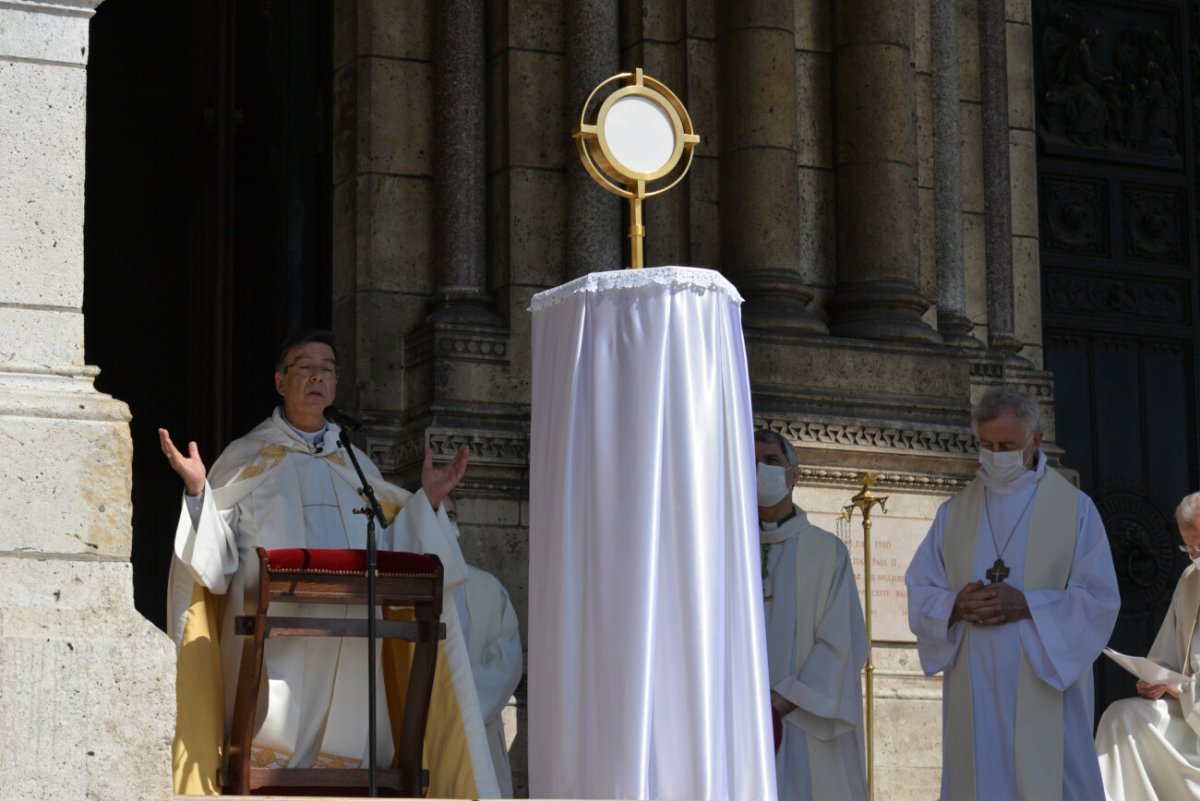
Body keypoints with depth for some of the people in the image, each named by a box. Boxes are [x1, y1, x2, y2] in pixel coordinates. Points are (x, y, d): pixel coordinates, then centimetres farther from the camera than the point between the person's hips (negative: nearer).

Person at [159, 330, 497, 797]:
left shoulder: (355, 466, 20)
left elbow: (387, 548, 17)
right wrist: (198, 491, -12)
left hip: (346, 649, 3)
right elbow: (215, 549, 2)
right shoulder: (247, 459, 10)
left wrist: (427, 499, 9)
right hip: (274, 643, -3)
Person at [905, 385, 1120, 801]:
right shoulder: (953, 513, 12)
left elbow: (1100, 600, -3)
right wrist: (954, 606, -12)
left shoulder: (1075, 509, 2)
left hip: (1045, 691, -3)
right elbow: (919, 593, 10)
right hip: (974, 696, 3)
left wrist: (1027, 606, -16)